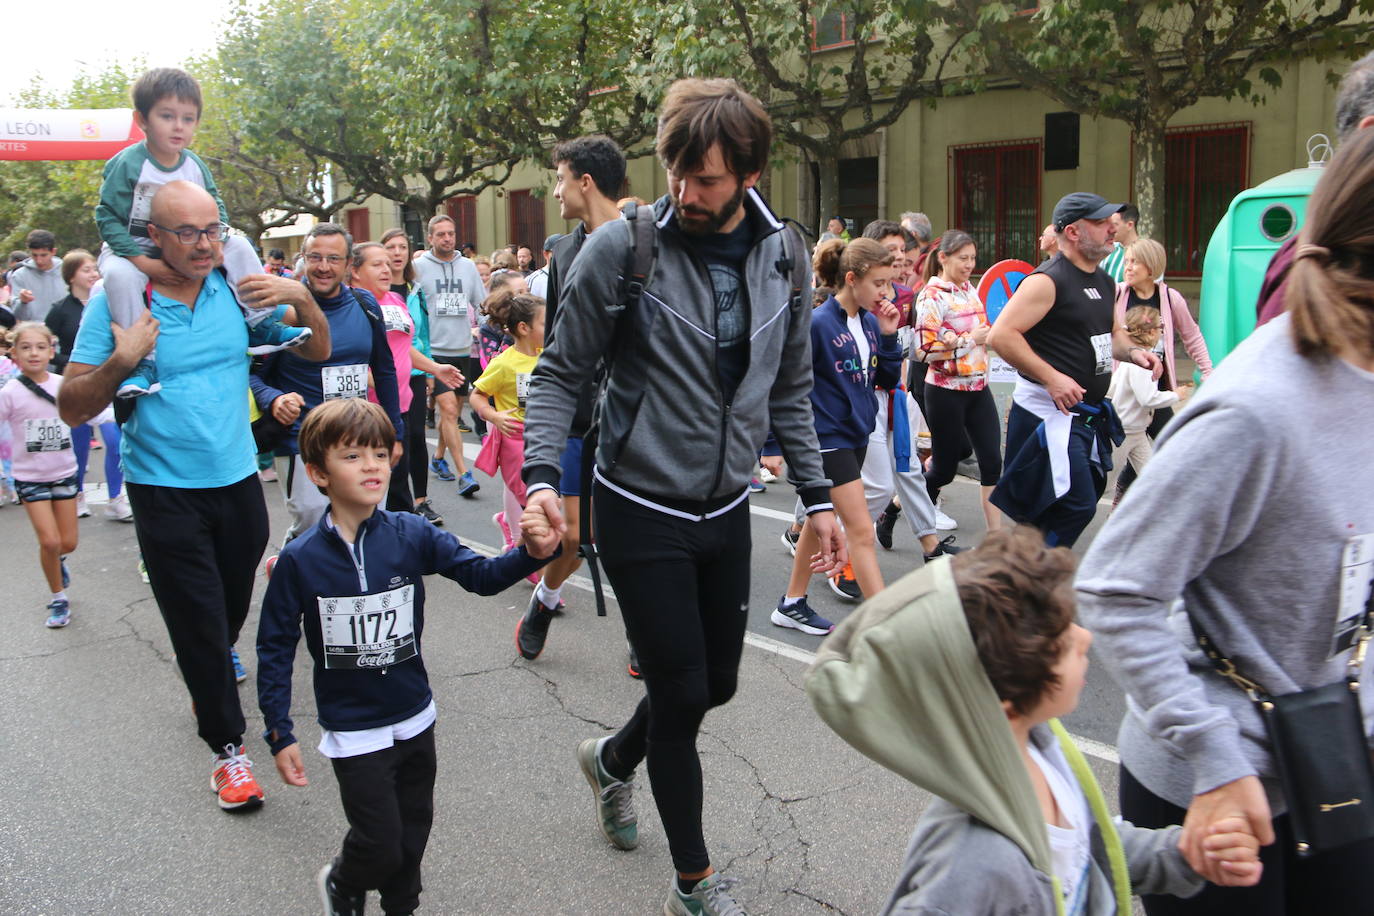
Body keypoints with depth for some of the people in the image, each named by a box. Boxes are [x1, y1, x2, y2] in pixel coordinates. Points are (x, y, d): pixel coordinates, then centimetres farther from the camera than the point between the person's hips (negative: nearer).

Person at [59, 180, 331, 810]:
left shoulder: (237, 289, -2)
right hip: (165, 492, -3)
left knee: (234, 607, 20)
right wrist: (122, 361, -25)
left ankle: (209, 684, 50)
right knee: (198, 621, 2)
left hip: (238, 480, 4)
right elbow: (73, 409, -9)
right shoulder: (116, 302, -10)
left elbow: (317, 351, 4)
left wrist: (301, 299, -14)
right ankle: (226, 745, 16)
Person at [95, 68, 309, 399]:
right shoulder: (127, 164, -18)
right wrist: (142, 262, -28)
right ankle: (142, 361, -34)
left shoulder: (194, 166, -1)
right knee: (119, 275, -37)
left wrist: (217, 242, -15)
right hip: (133, 247, -5)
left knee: (239, 246, -5)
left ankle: (260, 325, -3)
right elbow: (108, 218, -19)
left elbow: (216, 209, 7)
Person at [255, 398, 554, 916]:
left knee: (413, 833, 18)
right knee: (380, 846, 1)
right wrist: (279, 734, -7)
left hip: (415, 719, 3)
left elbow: (481, 575, -15)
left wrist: (530, 554, -35)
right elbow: (275, 648, -7)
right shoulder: (300, 560, -14)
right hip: (354, 733, -3)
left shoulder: (411, 536, -9)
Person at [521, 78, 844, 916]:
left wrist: (819, 497, 7)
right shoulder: (622, 248, -15)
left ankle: (613, 759, 47)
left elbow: (789, 391, 9)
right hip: (643, 510, -5)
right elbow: (562, 374, -7)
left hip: (727, 507, 5)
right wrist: (542, 476, -21)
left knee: (717, 682, 16)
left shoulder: (784, 256, -1)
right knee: (681, 690, 1)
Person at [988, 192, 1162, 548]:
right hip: (1049, 413, -10)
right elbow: (1001, 335, -22)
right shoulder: (1047, 281, -15)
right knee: (1077, 505, -14)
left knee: (1086, 498, 16)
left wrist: (1133, 352, 6)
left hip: (1087, 414, 10)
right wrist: (1051, 377, -25)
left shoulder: (1105, 282, 14)